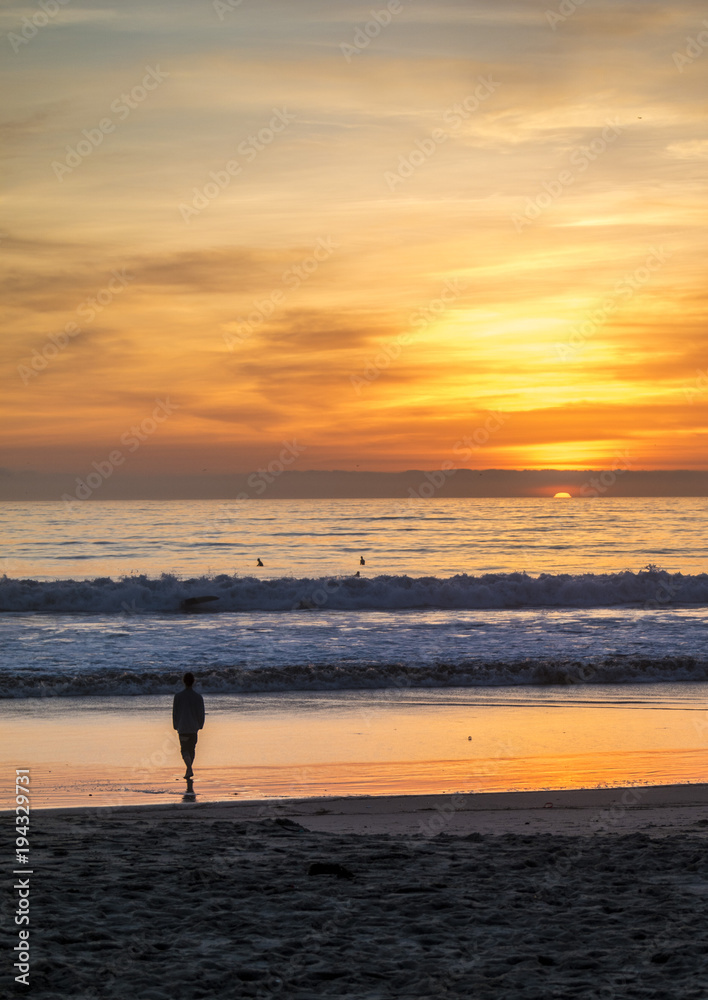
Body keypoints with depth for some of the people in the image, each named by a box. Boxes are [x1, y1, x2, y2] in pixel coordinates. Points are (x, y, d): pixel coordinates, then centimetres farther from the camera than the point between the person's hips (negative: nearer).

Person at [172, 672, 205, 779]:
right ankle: (189, 770, 20)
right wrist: (200, 725, 14)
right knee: (192, 749, 15)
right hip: (194, 727, 2)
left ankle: (189, 769, -21)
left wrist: (175, 726, 12)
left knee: (184, 749, -1)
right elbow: (201, 713, 1)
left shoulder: (178, 696, -4)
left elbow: (175, 712, 1)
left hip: (182, 727, -2)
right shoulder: (198, 696, -2)